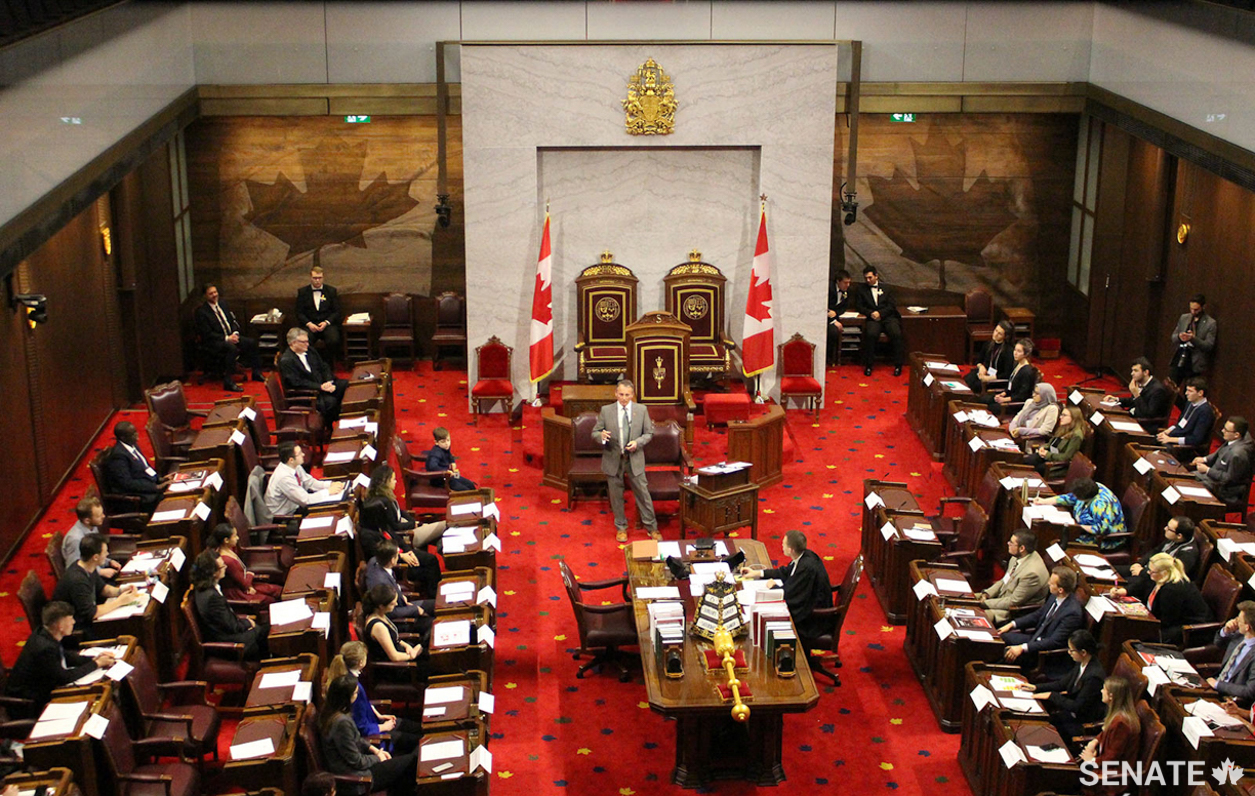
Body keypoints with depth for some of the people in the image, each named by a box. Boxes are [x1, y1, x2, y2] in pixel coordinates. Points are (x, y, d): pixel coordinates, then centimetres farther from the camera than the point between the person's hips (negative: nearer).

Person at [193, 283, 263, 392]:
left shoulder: (222, 303, 10)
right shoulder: (201, 312, -12)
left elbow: (233, 321, 16)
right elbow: (207, 334, -16)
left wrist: (235, 333, -5)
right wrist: (227, 338, -21)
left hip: (230, 336, 8)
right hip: (213, 343, -8)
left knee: (252, 342, -9)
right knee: (232, 348, -36)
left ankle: (256, 373, 3)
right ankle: (228, 382, -35)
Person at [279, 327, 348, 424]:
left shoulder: (310, 352, 12)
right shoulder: (286, 361, -12)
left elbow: (324, 368, 13)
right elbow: (297, 383, -19)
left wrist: (329, 383, -8)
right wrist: (320, 387, -25)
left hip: (323, 384, 8)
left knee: (347, 384, -7)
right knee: (330, 401, -33)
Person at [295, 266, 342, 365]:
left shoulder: (331, 291, 12)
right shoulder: (302, 292, 12)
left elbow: (336, 311, 7)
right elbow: (299, 313, 7)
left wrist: (326, 322, -10)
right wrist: (308, 324, -12)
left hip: (328, 324, 0)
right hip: (309, 325, 0)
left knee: (334, 341, -31)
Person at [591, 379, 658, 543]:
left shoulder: (641, 410, 0)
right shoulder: (606, 410, -3)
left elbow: (649, 433, 5)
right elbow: (594, 433, 0)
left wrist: (638, 442, -14)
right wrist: (601, 436, -24)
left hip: (634, 459, 0)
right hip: (613, 459, 0)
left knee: (643, 493, 4)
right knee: (616, 495, 10)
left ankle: (651, 527, 17)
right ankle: (621, 528, 26)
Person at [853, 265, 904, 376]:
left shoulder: (886, 288, 18)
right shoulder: (861, 289, 18)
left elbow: (892, 305, 9)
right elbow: (858, 306, 10)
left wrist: (880, 313, -10)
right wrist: (870, 313, -9)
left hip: (888, 316, 1)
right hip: (873, 318, 0)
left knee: (897, 334, -29)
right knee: (871, 334, -34)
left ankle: (898, 365, -19)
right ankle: (868, 365, -23)